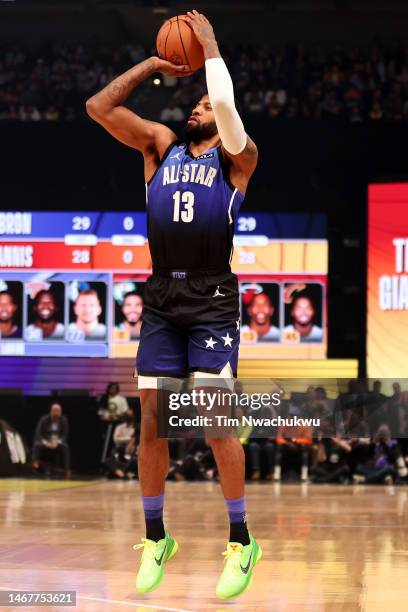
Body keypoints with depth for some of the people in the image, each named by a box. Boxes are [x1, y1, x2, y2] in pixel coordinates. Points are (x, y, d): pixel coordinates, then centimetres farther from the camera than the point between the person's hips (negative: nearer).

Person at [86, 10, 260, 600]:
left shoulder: (236, 158, 3)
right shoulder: (161, 146, 14)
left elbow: (226, 103, -17)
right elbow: (99, 107, 5)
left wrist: (210, 47, -5)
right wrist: (152, 65, 7)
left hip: (213, 302, -4)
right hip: (161, 301, 4)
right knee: (152, 421, 2)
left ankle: (241, 541, 1)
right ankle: (156, 538, 14)